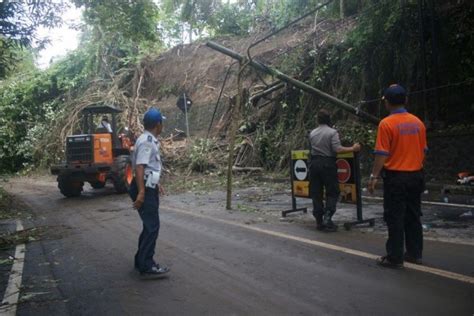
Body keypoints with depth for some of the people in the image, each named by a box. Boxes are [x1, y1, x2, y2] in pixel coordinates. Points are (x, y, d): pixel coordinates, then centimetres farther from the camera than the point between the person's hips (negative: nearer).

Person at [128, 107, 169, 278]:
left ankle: (141, 261, 25)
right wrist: (141, 192, -31)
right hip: (145, 189, -10)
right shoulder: (146, 141, -18)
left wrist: (156, 184, 32)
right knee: (152, 226, -8)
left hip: (150, 188, 10)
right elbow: (139, 167, -26)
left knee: (150, 226, 16)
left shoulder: (151, 140, 14)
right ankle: (146, 266, -2)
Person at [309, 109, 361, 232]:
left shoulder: (312, 133, 7)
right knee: (332, 192, 5)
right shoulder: (332, 132, -8)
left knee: (316, 193, 8)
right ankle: (327, 218, -8)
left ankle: (319, 221, 10)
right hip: (328, 164, -4)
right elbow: (337, 149, -17)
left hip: (314, 163, 5)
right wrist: (353, 148, -7)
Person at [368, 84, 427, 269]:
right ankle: (415, 253, 23)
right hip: (416, 176, 6)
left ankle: (395, 258, 6)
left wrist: (374, 176, -9)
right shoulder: (417, 122, 5)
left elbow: (382, 154, -15)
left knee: (395, 219, 1)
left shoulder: (386, 124, -13)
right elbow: (423, 151, 12)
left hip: (396, 177, -6)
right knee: (413, 216, 15)